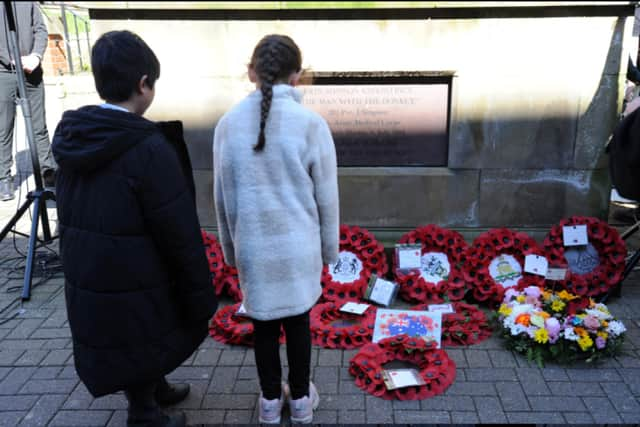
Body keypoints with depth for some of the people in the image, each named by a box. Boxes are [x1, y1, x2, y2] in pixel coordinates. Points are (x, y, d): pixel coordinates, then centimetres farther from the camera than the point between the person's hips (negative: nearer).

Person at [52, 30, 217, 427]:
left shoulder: (72, 137, -3)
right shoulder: (150, 149, -26)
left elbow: (71, 215, 5)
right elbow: (180, 235, -22)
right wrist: (201, 297, -10)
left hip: (87, 279, 7)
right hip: (135, 285, -7)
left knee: (134, 349, 29)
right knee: (139, 351, 17)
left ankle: (157, 390, 53)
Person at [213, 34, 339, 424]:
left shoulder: (229, 123, -5)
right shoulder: (311, 124, -13)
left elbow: (223, 196, 3)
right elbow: (326, 197, -6)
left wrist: (230, 247, 16)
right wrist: (329, 248, 8)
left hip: (252, 244, 2)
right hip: (297, 244, -1)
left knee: (263, 324, 16)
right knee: (298, 322, 15)